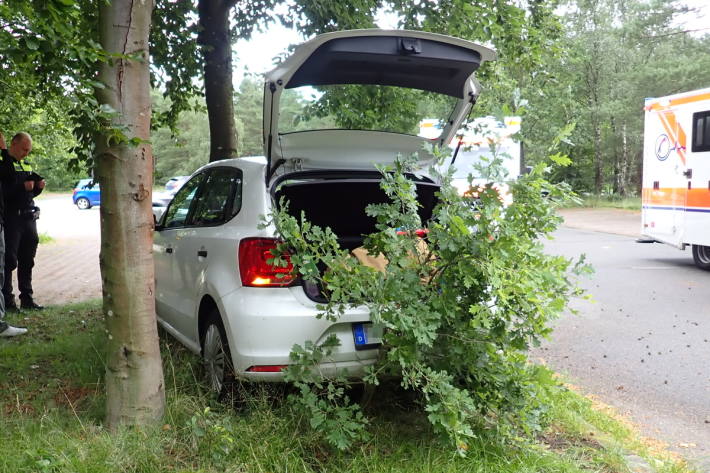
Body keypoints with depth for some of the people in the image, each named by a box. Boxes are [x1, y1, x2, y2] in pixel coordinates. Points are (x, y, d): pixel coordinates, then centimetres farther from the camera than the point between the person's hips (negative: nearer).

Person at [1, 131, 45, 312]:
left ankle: (27, 299, 17)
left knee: (27, 261, 10)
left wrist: (38, 187, 4)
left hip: (29, 217, 7)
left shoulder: (27, 165, 17)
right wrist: (22, 187, -23)